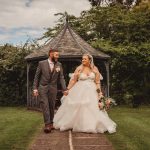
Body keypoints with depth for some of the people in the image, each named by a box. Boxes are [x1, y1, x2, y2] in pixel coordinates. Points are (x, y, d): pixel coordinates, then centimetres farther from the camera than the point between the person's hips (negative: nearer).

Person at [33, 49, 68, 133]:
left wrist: (64, 89, -7)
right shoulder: (42, 63, -4)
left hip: (53, 88, 2)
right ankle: (47, 124, -9)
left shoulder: (59, 65, 2)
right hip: (43, 88, -2)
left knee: (52, 106, 8)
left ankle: (51, 123, 20)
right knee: (45, 106, -10)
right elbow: (37, 76, 0)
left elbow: (61, 77, 1)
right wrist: (35, 88, -4)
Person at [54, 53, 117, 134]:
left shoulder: (94, 69, 2)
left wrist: (99, 91, -2)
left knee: (92, 108, 0)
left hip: (91, 91, 1)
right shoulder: (79, 68, -1)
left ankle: (92, 125, 15)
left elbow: (97, 81, 4)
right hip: (80, 91, -1)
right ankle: (77, 124, 20)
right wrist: (68, 89, -3)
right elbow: (73, 80, 0)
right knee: (77, 107, 4)